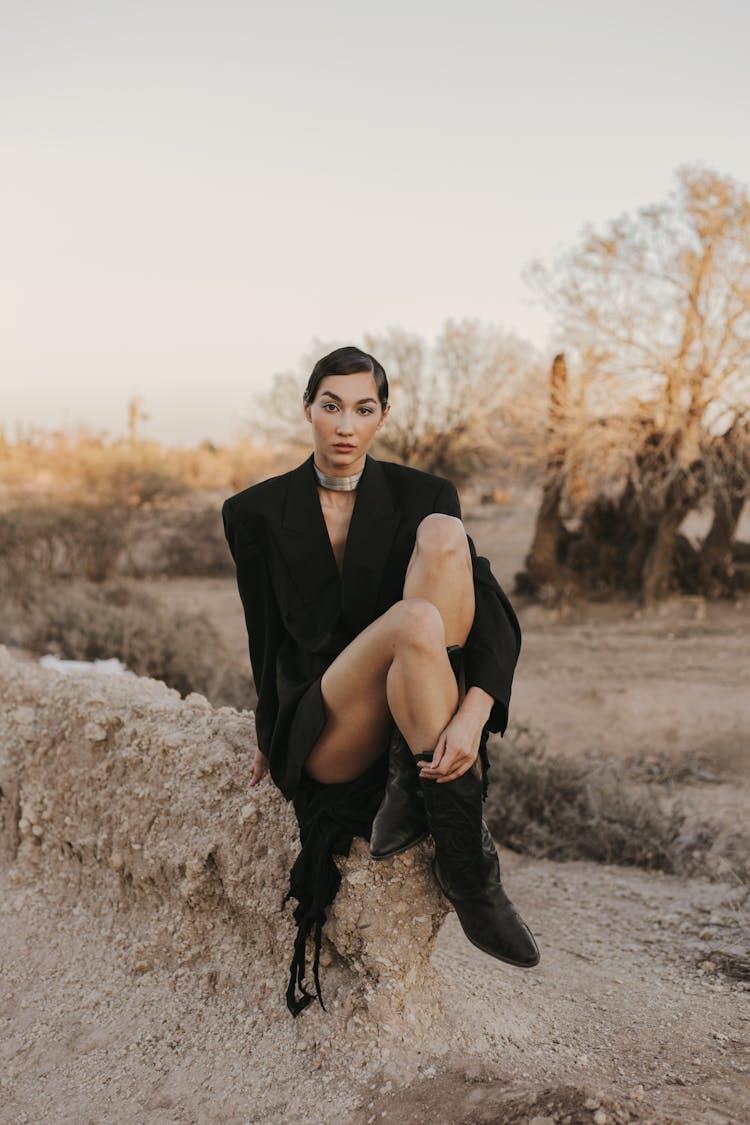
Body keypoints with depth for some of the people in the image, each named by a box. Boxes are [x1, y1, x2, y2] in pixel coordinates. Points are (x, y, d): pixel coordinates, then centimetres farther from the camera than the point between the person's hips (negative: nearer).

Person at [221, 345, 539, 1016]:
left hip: (418, 722, 2)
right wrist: (270, 743, 22)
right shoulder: (257, 514, 2)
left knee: (442, 533, -24)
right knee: (415, 619, -36)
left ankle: (413, 782, -23)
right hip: (321, 732, -1)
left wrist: (474, 711, -29)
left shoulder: (423, 496, 1)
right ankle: (468, 866, -27)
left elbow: (493, 614, -10)